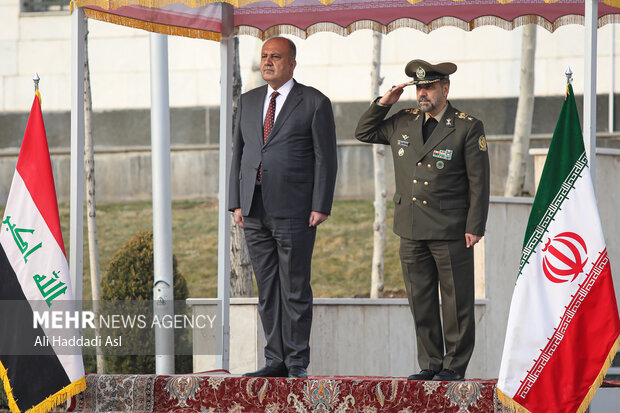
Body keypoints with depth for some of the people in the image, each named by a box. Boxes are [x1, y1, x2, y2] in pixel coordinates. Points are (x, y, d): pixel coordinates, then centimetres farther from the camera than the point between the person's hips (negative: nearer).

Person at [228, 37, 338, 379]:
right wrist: (236, 203, 7)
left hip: (294, 210, -5)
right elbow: (238, 152, 15)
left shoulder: (314, 103, -2)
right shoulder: (249, 101, 14)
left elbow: (325, 158, -4)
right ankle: (276, 360, 11)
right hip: (255, 210, 5)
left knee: (295, 289, -2)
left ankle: (297, 363, 3)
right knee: (267, 289, 7)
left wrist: (321, 207, -11)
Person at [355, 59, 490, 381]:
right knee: (421, 301, 8)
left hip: (451, 232, -5)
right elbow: (364, 132, 23)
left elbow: (478, 182, -5)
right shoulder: (403, 123, 11)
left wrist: (474, 228, -10)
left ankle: (455, 365, 6)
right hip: (412, 231, 5)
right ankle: (430, 363, 15)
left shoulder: (467, 128, -4)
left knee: (455, 301, 0)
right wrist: (383, 103, 8)